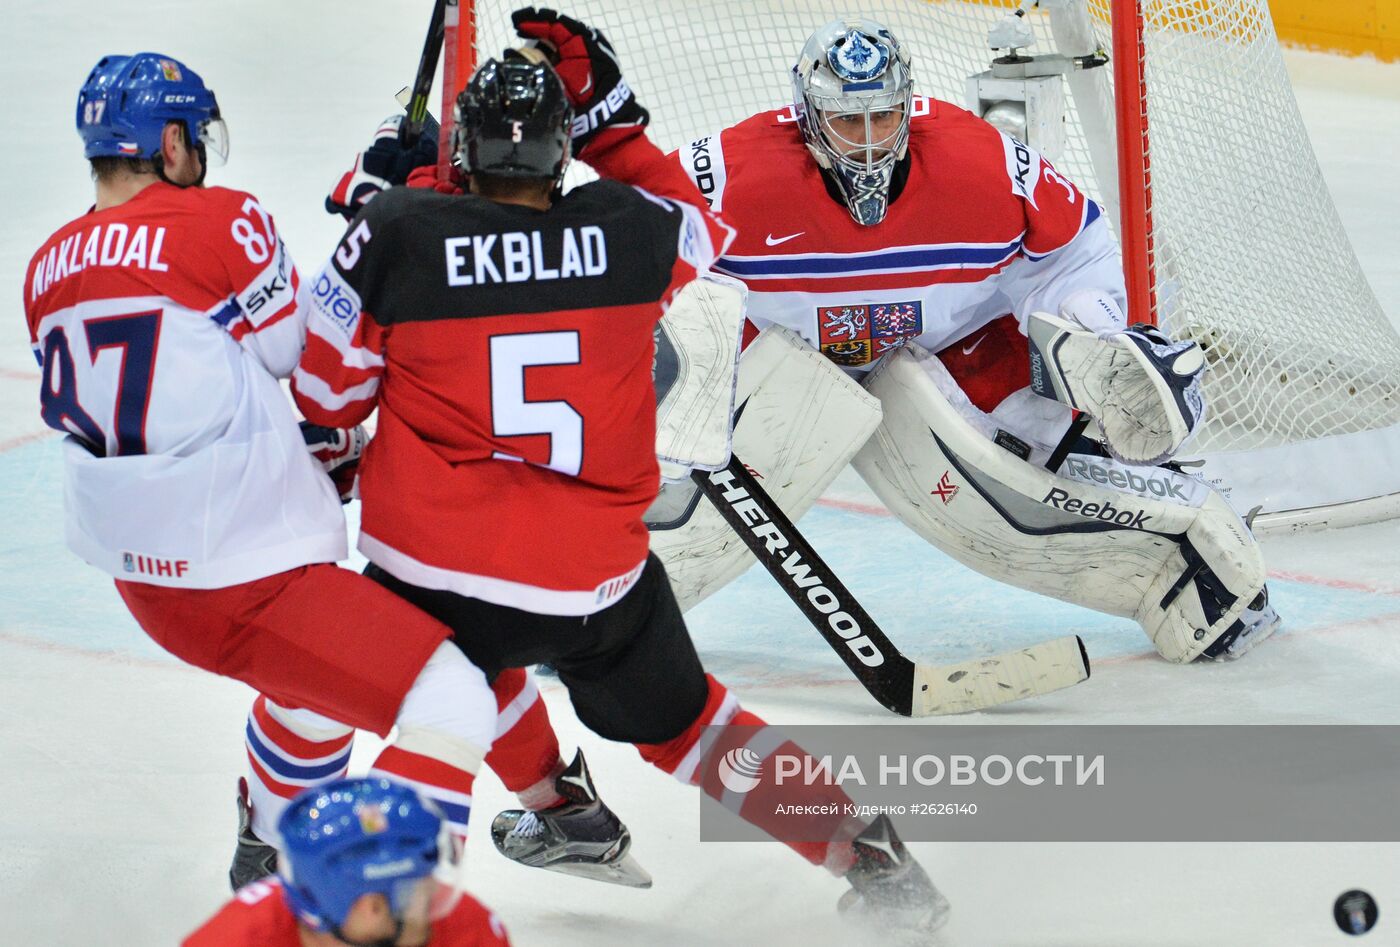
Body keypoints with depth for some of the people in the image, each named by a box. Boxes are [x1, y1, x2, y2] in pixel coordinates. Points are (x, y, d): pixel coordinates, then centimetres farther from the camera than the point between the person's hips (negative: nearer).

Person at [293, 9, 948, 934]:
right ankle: (865, 852, 16)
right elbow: (700, 226, 20)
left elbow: (329, 392, 0)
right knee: (678, 718, 23)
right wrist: (606, 107, 20)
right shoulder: (630, 230, -5)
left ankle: (559, 804, 35)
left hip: (434, 571, -1)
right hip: (596, 578, 1)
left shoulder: (398, 233, -10)